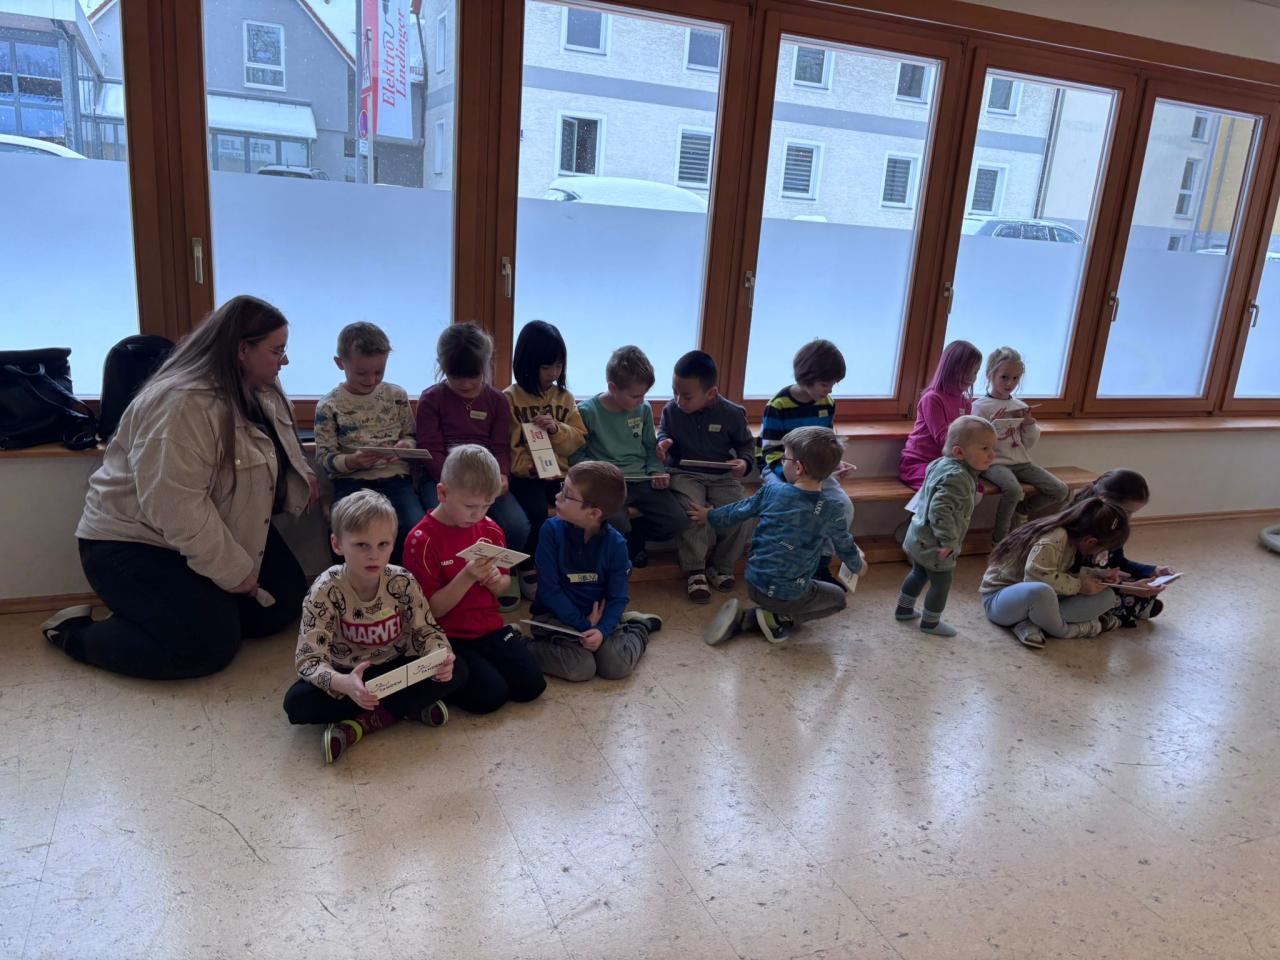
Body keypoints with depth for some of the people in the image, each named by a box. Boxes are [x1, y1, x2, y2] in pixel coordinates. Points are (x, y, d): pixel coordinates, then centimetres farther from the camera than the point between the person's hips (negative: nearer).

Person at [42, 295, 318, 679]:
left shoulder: (261, 391, 1)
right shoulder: (182, 404, -28)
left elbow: (276, 453, 19)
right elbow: (176, 508, -32)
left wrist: (304, 477, -3)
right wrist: (233, 572, -25)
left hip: (225, 532, 9)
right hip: (135, 542, -9)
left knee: (284, 602, -1)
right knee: (209, 645, -19)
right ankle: (74, 632, 1)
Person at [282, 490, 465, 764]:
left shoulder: (403, 583, -14)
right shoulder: (326, 591, -22)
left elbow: (426, 631, -7)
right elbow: (308, 659, -26)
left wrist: (440, 657, -32)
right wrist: (344, 684, -48)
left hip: (395, 670, 2)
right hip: (347, 676, -1)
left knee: (456, 673, -21)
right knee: (296, 702, -30)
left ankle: (361, 724, -20)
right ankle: (408, 706, -23)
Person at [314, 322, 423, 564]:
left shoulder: (396, 395, 9)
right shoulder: (329, 406, 1)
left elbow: (410, 434, 18)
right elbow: (325, 458, 1)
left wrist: (406, 444, -7)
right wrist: (352, 461, -20)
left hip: (396, 478, 2)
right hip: (352, 482, -2)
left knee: (416, 530, -24)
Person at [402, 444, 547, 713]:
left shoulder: (490, 530, 3)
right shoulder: (422, 540, -14)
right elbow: (432, 609, -13)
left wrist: (496, 581, -11)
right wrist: (467, 577, -27)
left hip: (490, 628, 5)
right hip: (448, 638, -5)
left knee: (532, 685, -9)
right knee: (491, 695, -21)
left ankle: (484, 664, 17)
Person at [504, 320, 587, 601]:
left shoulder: (565, 398, 13)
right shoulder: (510, 398, 0)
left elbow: (579, 439, 9)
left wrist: (557, 430, -10)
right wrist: (526, 465, -20)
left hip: (557, 472, 4)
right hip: (524, 475, -4)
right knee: (536, 511, -31)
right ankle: (528, 569, -9)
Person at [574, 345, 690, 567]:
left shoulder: (644, 409, 7)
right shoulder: (587, 411, -7)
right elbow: (577, 456, -3)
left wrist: (656, 471, 1)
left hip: (641, 480, 5)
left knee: (677, 521, -14)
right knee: (616, 526, -33)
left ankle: (632, 535, 13)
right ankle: (629, 540, 6)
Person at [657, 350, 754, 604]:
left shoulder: (731, 414, -6)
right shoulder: (671, 410, -3)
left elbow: (746, 442, 9)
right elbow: (663, 431, 16)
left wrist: (745, 462, -12)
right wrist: (663, 442, -8)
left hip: (722, 476, 1)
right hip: (685, 475, 0)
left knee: (742, 516, -20)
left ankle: (721, 568, 4)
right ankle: (694, 571, -11)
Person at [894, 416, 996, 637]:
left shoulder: (940, 464, 1)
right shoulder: (957, 477, -29)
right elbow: (940, 510, -37)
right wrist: (949, 541, -31)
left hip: (919, 538, 9)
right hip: (934, 545, -9)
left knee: (919, 573, 27)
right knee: (941, 583, 11)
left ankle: (904, 609, 42)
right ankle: (930, 623, 27)